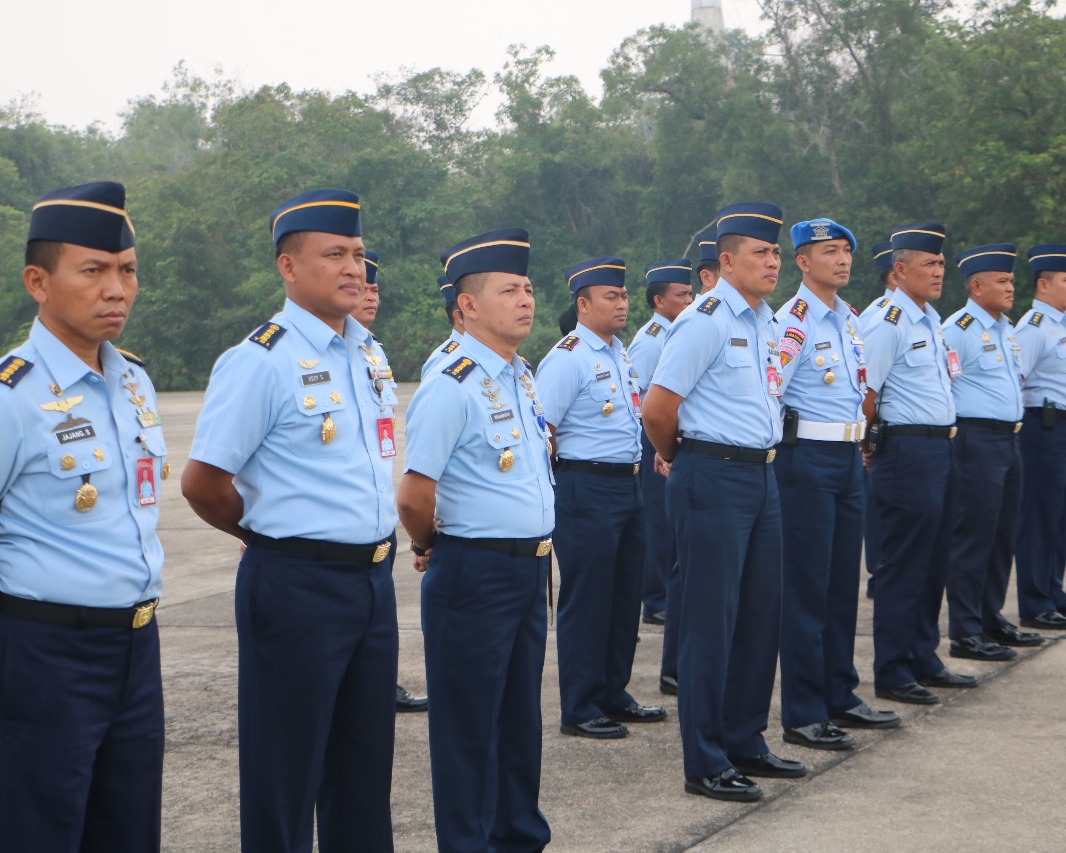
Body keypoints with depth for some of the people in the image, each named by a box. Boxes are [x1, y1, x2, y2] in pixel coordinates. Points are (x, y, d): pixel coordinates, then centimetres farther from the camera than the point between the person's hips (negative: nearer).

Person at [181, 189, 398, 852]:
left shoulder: (367, 355, 11)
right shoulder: (260, 362, -13)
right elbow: (203, 483, -14)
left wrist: (377, 543, 15)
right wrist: (275, 534, 1)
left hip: (373, 581, 7)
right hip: (298, 590, -7)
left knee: (365, 764, 15)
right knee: (287, 771, 3)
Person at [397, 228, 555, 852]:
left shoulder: (525, 379, 10)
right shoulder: (452, 388, -17)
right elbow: (415, 497, -21)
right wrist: (431, 548, -4)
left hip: (531, 568, 8)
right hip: (475, 573, -8)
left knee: (521, 716, 18)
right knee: (470, 724, 3)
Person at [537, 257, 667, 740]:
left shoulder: (620, 354, 15)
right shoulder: (567, 359, -13)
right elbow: (541, 432, -16)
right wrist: (564, 487, -12)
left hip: (629, 484, 9)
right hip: (587, 490, -9)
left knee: (625, 596, 13)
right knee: (586, 600, -2)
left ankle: (613, 695, 25)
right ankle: (579, 710, 5)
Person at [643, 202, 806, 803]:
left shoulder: (769, 324, 14)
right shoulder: (706, 322, -12)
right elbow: (657, 408, -12)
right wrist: (681, 462, 4)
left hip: (763, 476, 8)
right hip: (714, 480, -8)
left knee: (761, 614, 13)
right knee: (712, 619, -3)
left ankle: (745, 743, 26)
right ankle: (706, 765, 4)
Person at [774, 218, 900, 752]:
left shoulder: (850, 320, 14)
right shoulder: (793, 322, -12)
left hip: (849, 459, 8)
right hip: (807, 459, -8)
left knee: (842, 584, 14)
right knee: (807, 588, -4)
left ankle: (839, 697, 24)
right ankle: (802, 716, 1)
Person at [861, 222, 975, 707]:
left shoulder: (931, 320, 15)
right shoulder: (889, 325, -14)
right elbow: (864, 395, -15)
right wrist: (873, 448, -3)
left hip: (938, 448, 9)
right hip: (908, 452, -9)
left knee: (934, 561, 14)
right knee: (904, 566, -4)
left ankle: (924, 661, 24)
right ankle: (892, 675, 3)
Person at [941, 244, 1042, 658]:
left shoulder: (1006, 328, 16)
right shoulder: (958, 329, -12)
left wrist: (1013, 427, 19)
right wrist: (954, 430, -11)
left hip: (1009, 438, 9)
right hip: (977, 441, -9)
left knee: (1003, 535, 14)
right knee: (974, 537, -5)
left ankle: (991, 619, 25)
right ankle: (966, 633, 0)